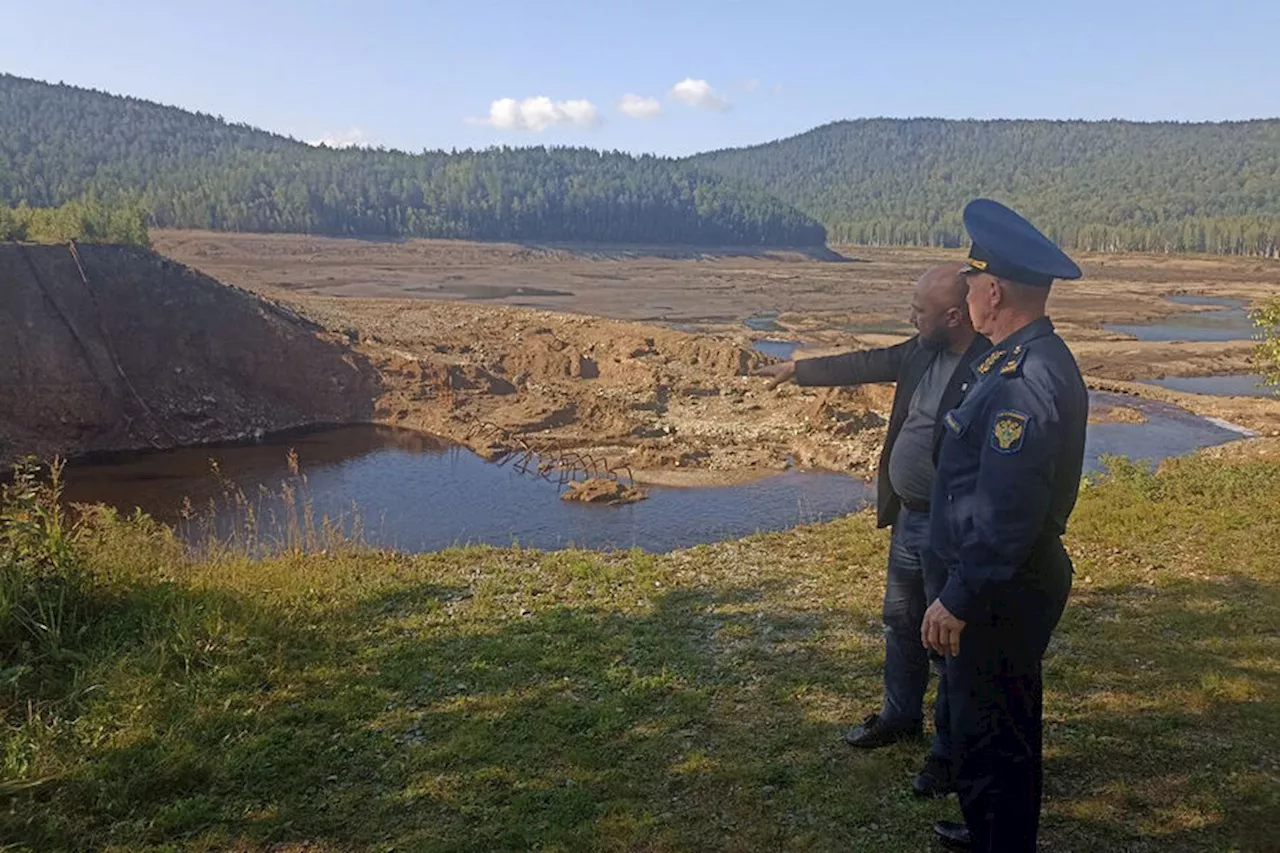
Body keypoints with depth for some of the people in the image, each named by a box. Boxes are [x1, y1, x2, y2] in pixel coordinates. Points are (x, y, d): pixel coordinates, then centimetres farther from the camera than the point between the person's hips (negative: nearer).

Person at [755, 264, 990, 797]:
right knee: (901, 621, 23)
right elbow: (867, 364, 17)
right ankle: (900, 717, 44)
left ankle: (950, 751, 26)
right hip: (908, 517, 9)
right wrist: (798, 369, 26)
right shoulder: (923, 352, 2)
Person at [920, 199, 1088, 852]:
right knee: (1002, 724, 25)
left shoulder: (1024, 383, -28)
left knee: (989, 735, 6)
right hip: (1014, 582, 10)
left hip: (1001, 594, -10)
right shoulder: (1036, 358, 5)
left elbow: (1007, 516, -30)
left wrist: (958, 602, -23)